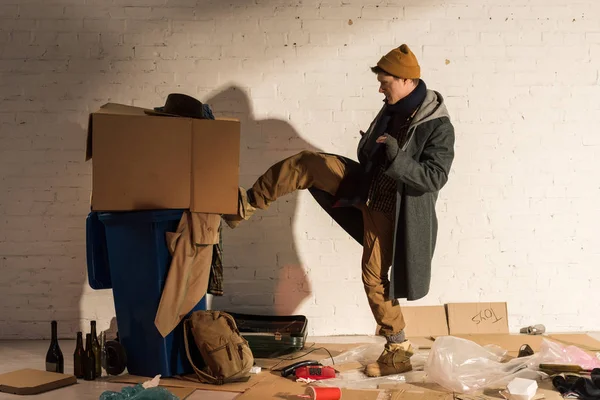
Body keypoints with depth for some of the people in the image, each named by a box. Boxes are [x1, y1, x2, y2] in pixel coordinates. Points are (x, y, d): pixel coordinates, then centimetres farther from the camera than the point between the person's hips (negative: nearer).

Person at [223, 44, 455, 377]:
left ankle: (399, 350, 15)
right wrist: (369, 149, -1)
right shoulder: (393, 110, 2)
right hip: (366, 189, 7)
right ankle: (247, 204, 2)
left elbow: (435, 177, -27)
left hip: (388, 209, -7)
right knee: (307, 163, -7)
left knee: (375, 277, -1)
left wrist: (397, 159, -36)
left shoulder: (438, 127, -21)